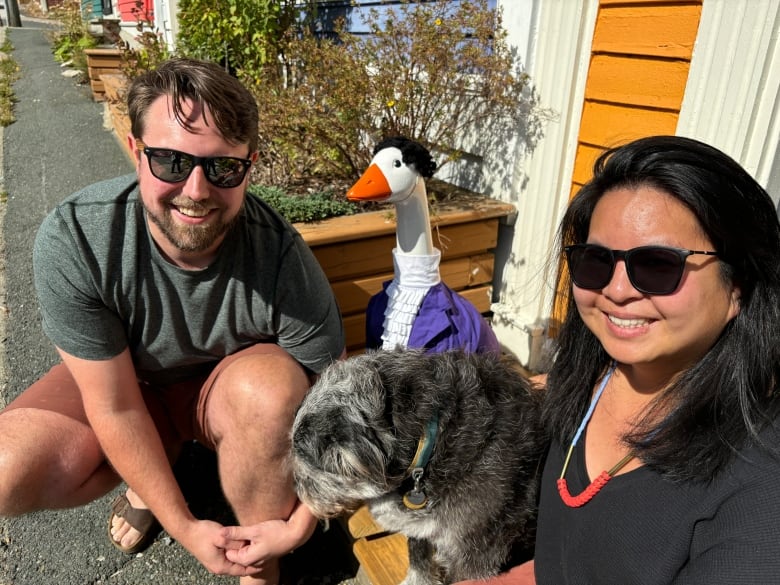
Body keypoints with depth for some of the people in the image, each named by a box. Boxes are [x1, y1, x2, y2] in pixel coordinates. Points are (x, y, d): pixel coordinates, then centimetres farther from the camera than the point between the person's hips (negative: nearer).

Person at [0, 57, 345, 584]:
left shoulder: (283, 259, -30)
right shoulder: (72, 241, -28)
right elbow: (114, 405, -21)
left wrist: (301, 526, -22)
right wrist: (184, 527, -18)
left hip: (234, 391, 0)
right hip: (120, 383, 1)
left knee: (273, 381, -35)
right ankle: (148, 481, 11)